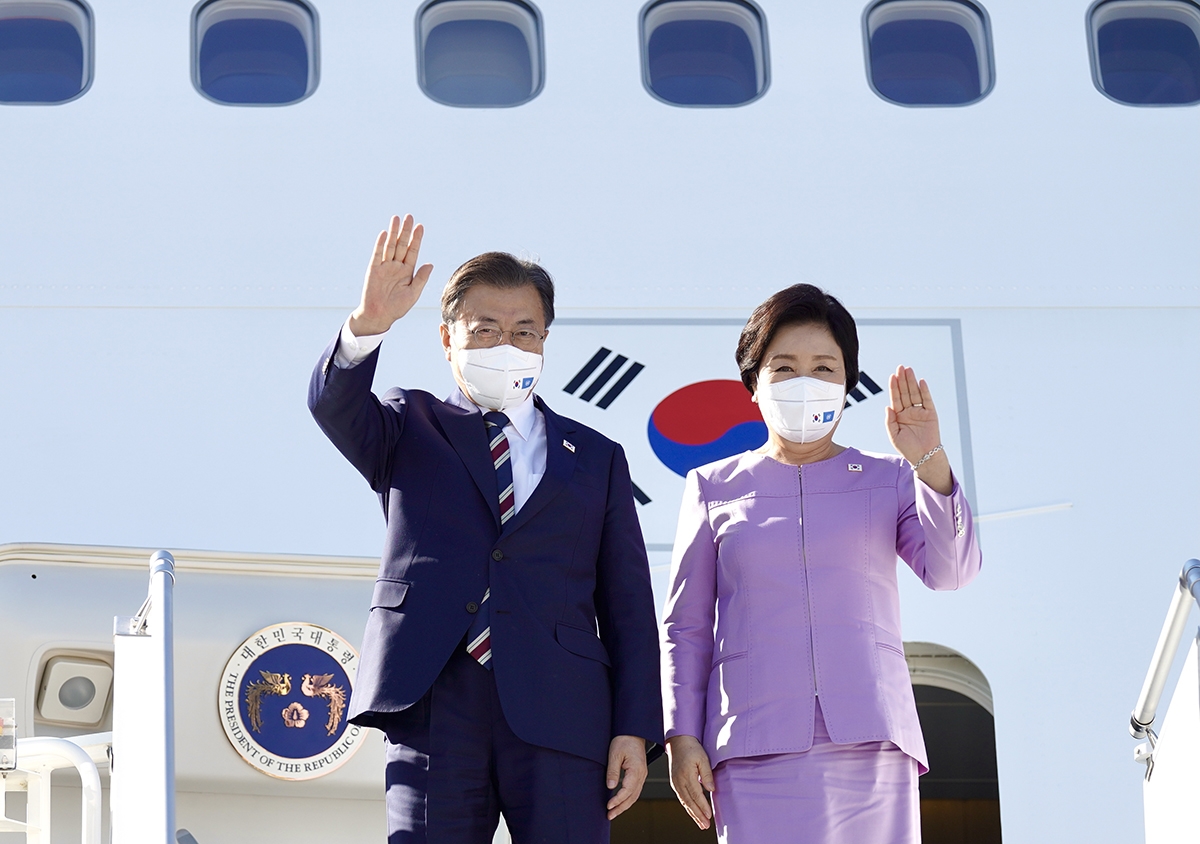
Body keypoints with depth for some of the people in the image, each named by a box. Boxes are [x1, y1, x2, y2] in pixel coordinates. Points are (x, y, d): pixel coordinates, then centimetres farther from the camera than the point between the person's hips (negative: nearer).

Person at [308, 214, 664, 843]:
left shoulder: (595, 458, 18)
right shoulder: (411, 430, 17)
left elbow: (628, 608, 13)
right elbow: (334, 404, -6)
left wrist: (636, 730, 2)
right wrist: (369, 323, -25)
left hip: (559, 714, 1)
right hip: (433, 703, -1)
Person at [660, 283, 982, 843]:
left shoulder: (887, 480, 15)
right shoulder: (714, 488, 14)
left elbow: (950, 571, -1)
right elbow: (686, 626, 14)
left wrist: (929, 462, -12)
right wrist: (681, 736, 4)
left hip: (871, 741, 1)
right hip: (758, 750, -1)